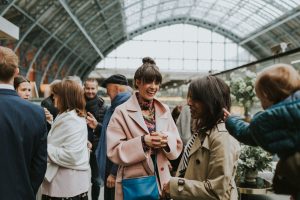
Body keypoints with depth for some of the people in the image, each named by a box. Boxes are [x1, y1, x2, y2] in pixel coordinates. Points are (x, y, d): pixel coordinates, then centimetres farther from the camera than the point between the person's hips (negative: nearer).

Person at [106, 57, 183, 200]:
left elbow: (177, 146, 6)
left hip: (161, 180, 4)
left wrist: (166, 140, -15)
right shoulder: (122, 112, -7)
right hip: (133, 183, -4)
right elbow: (114, 152, -12)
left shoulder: (165, 110, 6)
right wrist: (143, 141, -23)